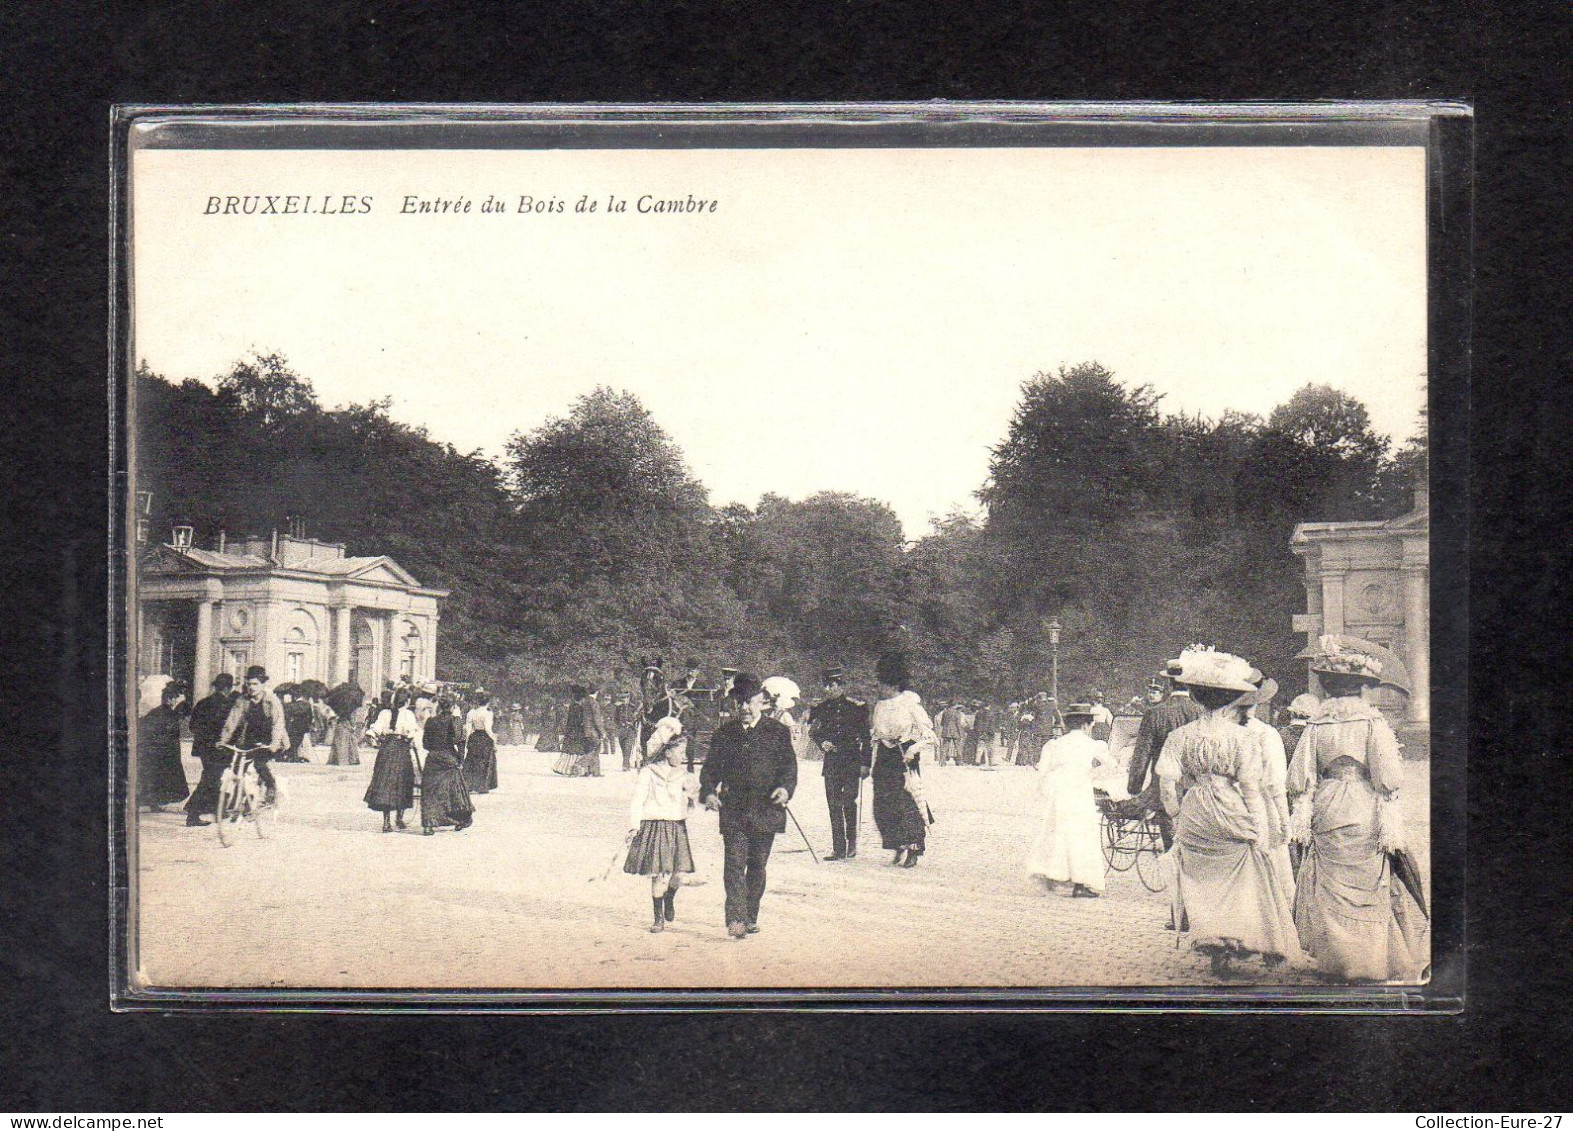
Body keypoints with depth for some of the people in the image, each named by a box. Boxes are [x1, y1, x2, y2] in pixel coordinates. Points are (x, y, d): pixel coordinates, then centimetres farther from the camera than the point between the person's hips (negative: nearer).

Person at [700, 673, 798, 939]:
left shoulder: (778, 732, 5)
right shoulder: (724, 733, 8)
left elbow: (789, 765, 3)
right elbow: (711, 767, 8)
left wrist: (785, 787, -16)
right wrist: (708, 791, -10)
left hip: (765, 810, 0)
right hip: (733, 810, 0)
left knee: (757, 865, 9)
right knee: (735, 863, -11)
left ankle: (750, 916, 22)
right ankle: (735, 919, -16)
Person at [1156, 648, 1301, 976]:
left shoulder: (1180, 737, -2)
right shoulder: (1240, 737, -7)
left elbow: (1167, 780, -5)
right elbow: (1250, 786, -8)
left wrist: (1177, 814, 9)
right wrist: (1260, 830, -3)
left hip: (1195, 820, 1)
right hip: (1233, 818, -1)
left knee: (1204, 886, 9)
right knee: (1248, 884, 11)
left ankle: (1215, 948, 0)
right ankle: (1269, 948, 16)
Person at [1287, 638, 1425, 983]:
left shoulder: (1316, 723, 3)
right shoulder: (1372, 720, -6)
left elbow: (1302, 779, 4)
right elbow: (1387, 777, -10)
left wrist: (1302, 824, 9)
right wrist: (1389, 826, -6)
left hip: (1326, 812, 3)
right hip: (1363, 814, -3)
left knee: (1329, 890, 9)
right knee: (1368, 891, 5)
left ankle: (1333, 961, 14)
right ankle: (1369, 967, 8)